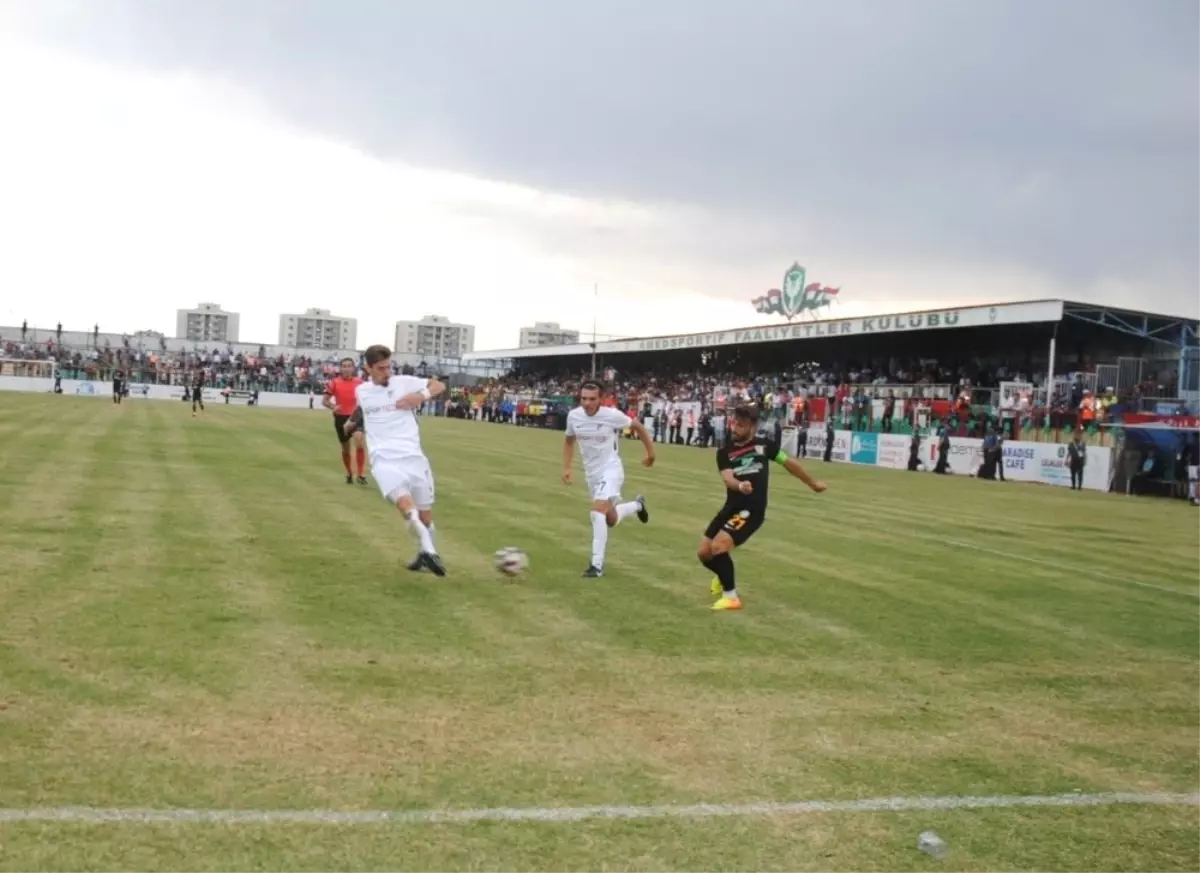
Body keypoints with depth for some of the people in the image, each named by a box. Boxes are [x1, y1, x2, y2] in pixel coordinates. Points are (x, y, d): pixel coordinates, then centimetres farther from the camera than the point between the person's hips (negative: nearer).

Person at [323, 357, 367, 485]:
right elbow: (324, 401, -3)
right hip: (341, 418, 1)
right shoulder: (334, 382, -4)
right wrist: (333, 407, -22)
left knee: (359, 443, -24)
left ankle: (361, 474, -15)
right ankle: (349, 474, 36)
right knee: (345, 449, 13)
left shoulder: (359, 382, 0)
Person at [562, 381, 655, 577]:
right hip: (591, 473, 6)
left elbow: (637, 426, -2)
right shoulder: (573, 416, -9)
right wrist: (566, 468, 3)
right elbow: (569, 441, 11)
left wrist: (650, 452, 4)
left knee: (597, 512, -26)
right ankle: (637, 505, 49)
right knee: (611, 520, 17)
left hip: (610, 469, -6)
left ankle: (597, 564, -21)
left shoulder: (612, 415, -21)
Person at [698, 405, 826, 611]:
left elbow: (789, 463, 14)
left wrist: (813, 483, 23)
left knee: (718, 546, -21)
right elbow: (727, 477, -15)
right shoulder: (724, 452, 2)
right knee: (704, 552, 7)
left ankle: (731, 596, -4)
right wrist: (739, 486, -39)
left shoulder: (764, 444, 0)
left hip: (752, 510, -4)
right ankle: (724, 577, 41)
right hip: (731, 507, 4)